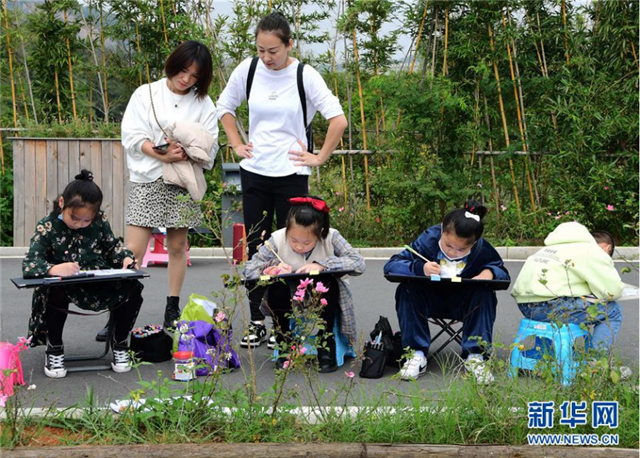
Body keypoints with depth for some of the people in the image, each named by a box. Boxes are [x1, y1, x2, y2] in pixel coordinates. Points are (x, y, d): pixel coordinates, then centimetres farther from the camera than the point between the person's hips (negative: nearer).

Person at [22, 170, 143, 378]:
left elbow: (112, 247, 14)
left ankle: (120, 344, 7)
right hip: (64, 287, -3)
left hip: (101, 285, 3)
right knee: (56, 293, -37)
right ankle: (54, 350, -10)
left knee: (132, 289, -19)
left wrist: (125, 258, -10)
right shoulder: (47, 227, -11)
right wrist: (54, 269, -42)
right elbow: (29, 265, -20)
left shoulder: (100, 221, -1)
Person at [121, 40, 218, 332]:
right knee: (133, 250, -8)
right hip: (148, 180, -2)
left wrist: (186, 152, -18)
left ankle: (173, 310, 19)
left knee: (177, 246, 8)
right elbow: (131, 135, -2)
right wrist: (161, 154, -17)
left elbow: (210, 145, 2)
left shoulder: (203, 103, 10)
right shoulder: (146, 94, 6)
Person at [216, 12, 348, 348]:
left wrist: (320, 157, -9)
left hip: (292, 173, -3)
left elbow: (338, 120, -10)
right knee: (255, 248, 7)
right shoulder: (248, 70, 1)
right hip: (254, 171, 3)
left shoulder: (305, 76, -8)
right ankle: (257, 322, 15)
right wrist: (236, 144, 8)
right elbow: (224, 107, 16)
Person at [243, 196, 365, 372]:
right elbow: (248, 269, -12)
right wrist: (271, 269, -34)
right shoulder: (277, 239, -15)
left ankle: (326, 349, -14)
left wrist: (322, 264, -35)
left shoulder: (331, 238, -18)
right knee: (276, 289, -30)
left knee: (329, 284, -32)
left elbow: (359, 262, -27)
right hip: (289, 304, 1)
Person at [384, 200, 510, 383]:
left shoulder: (482, 250, -17)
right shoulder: (428, 240, -21)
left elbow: (502, 272, -1)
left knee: (485, 295, -31)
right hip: (431, 299, 0)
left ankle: (475, 356, -23)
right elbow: (391, 265, -21)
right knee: (407, 290, -30)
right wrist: (420, 268, -41)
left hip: (463, 304, 0)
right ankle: (417, 354, -24)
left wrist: (490, 272, -27)